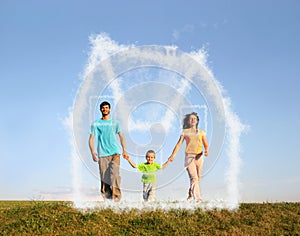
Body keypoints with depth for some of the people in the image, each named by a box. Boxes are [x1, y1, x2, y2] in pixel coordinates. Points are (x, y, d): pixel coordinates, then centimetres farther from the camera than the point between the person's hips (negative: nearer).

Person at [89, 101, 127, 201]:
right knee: (104, 177, -2)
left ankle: (116, 197, -15)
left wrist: (124, 150, 2)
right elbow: (91, 139, 9)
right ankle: (106, 199, 5)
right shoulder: (95, 124, 11)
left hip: (115, 152, 0)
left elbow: (121, 136, 14)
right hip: (102, 154, 1)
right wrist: (93, 151, -6)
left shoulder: (115, 122, 13)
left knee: (115, 174, -16)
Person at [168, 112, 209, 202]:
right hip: (189, 156, -3)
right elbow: (179, 144, 5)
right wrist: (172, 155, -3)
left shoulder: (201, 132, 15)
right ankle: (197, 198, -23)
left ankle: (190, 196, 26)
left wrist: (206, 150, -9)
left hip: (199, 157, 3)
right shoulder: (185, 132, 8)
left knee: (198, 178, 6)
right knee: (194, 178, -17)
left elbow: (206, 145, 14)